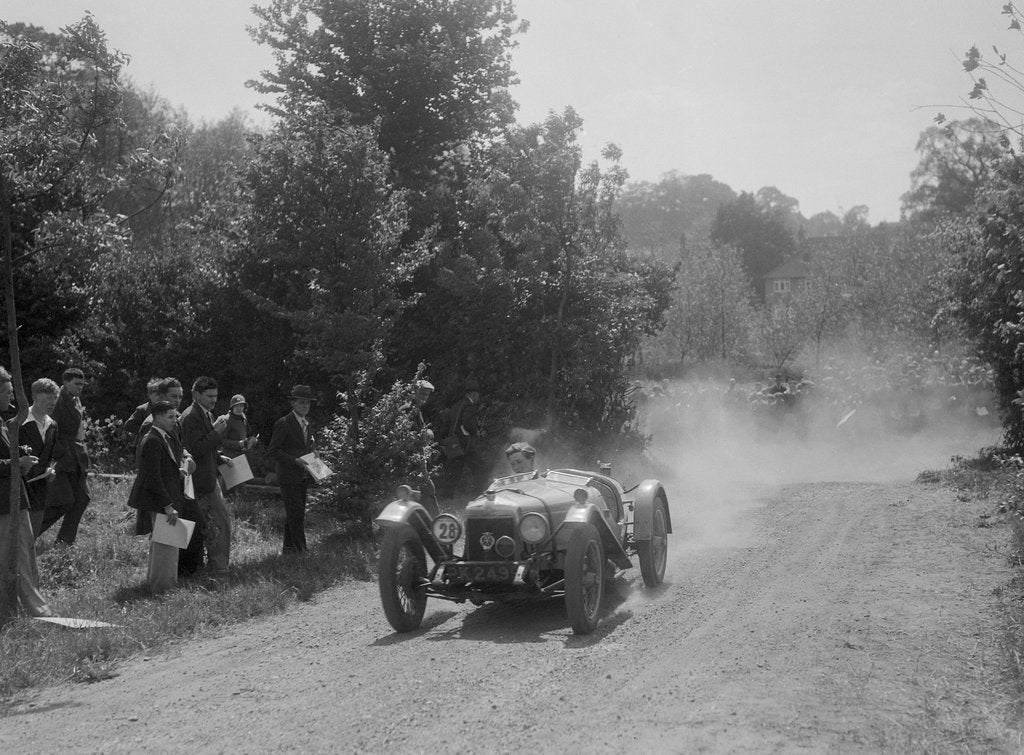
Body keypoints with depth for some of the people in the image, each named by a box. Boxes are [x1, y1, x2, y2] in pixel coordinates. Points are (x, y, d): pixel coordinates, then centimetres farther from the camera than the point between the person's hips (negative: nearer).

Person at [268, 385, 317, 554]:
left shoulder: (307, 422, 11)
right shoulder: (284, 424, -13)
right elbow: (273, 449, -14)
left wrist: (312, 451, 2)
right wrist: (295, 460, -22)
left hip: (303, 476, 8)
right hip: (289, 476, -8)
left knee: (294, 514, 15)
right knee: (296, 514, -9)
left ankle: (288, 547, 25)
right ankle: (301, 550, -7)